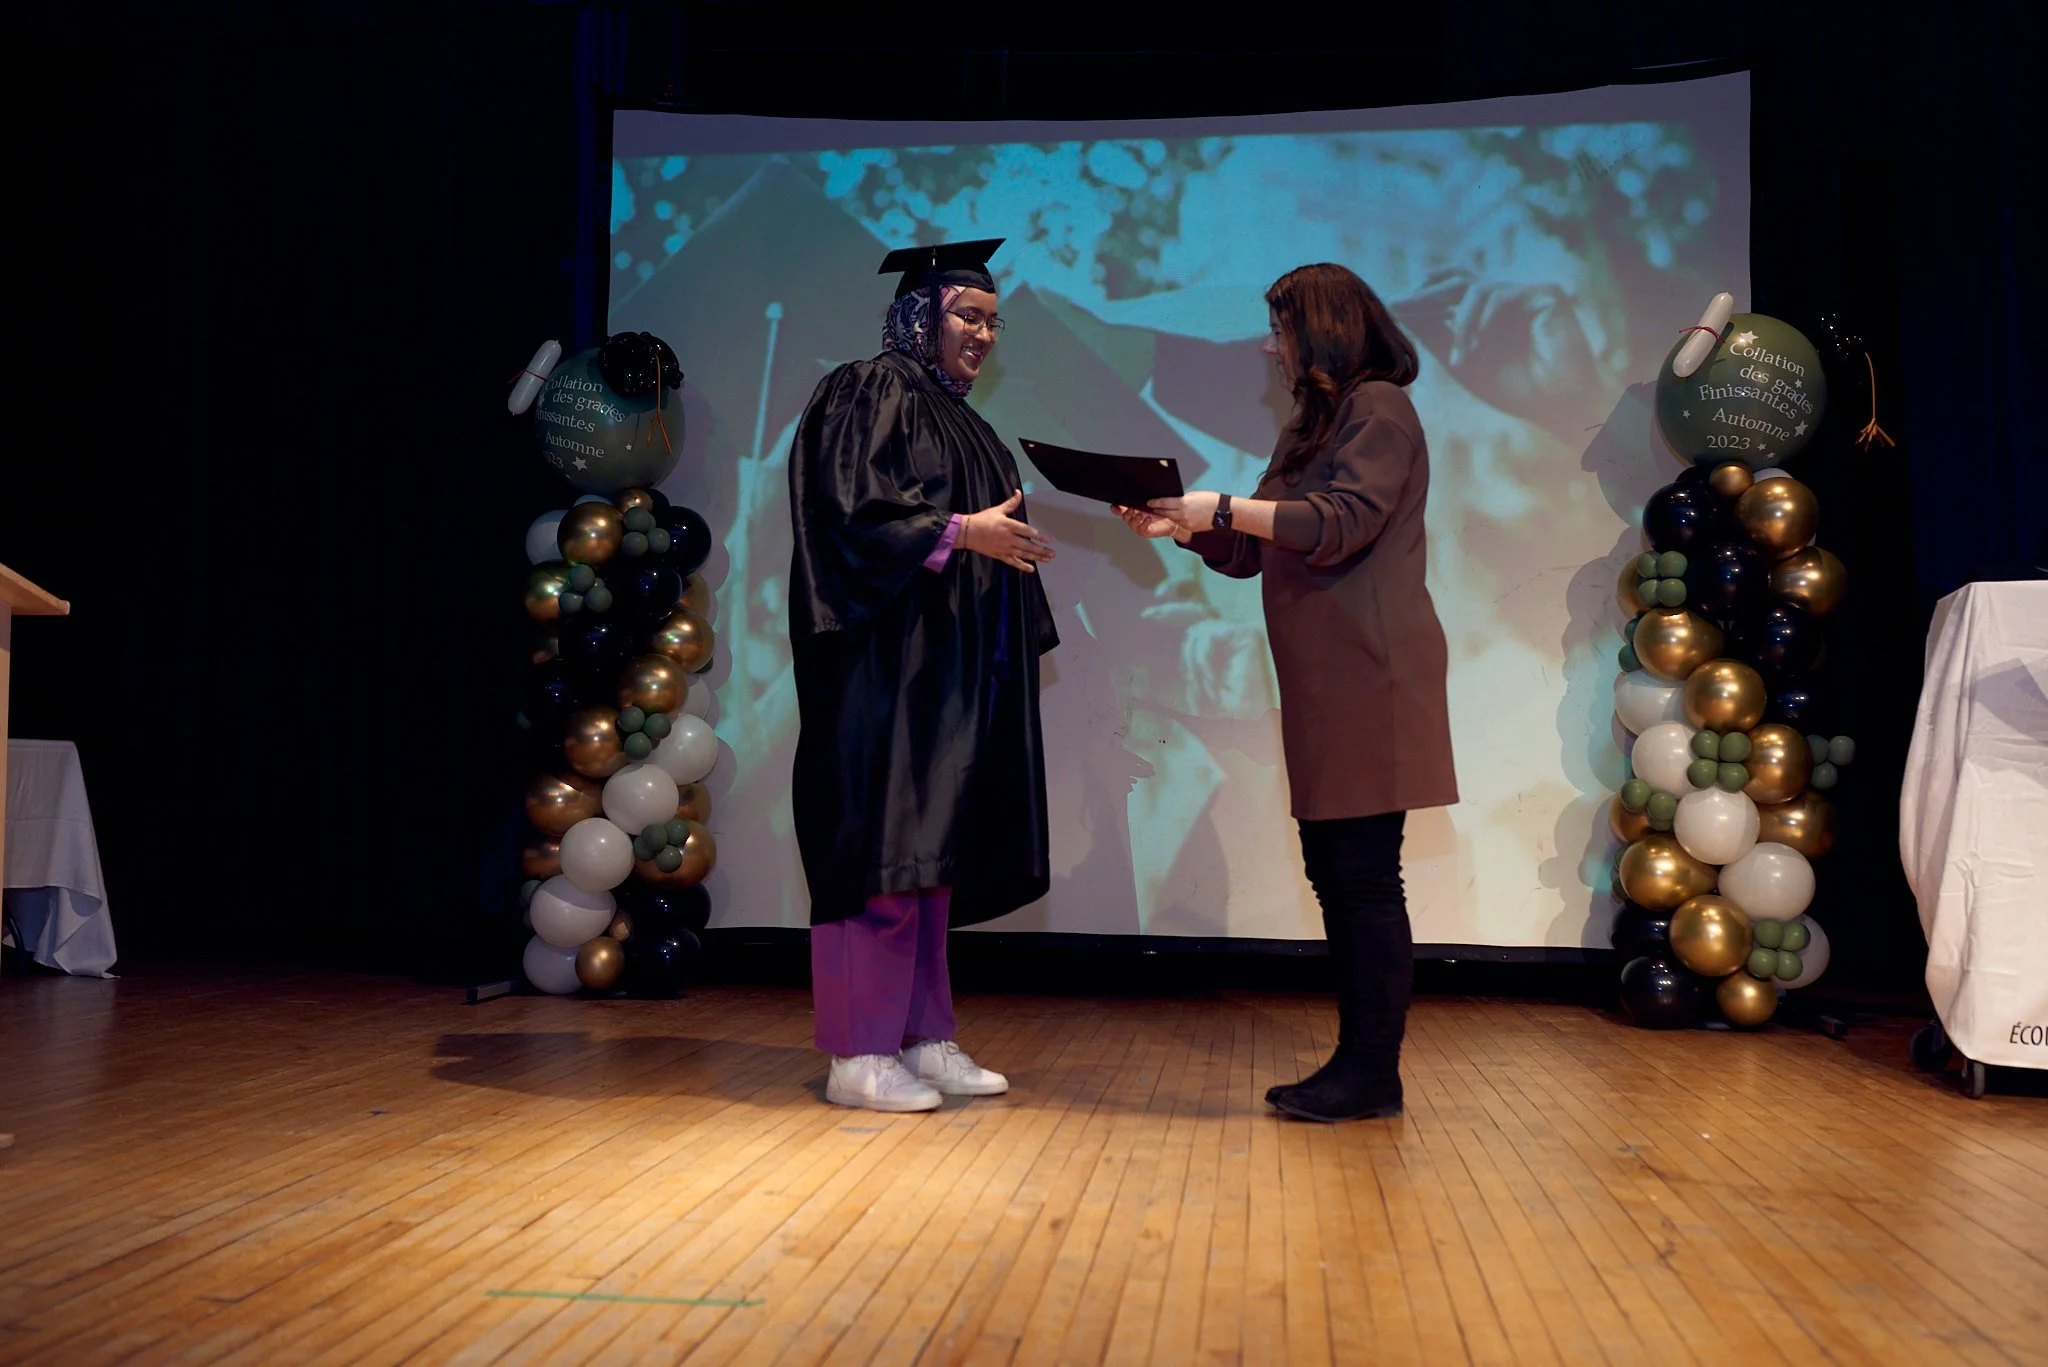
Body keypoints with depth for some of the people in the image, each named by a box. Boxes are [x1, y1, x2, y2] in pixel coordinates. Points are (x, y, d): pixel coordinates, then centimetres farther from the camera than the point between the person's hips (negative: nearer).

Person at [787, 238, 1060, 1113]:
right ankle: (857, 1055, -3)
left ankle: (922, 1038, 14)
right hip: (888, 660, -9)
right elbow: (855, 510, -17)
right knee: (881, 849, -9)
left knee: (929, 852, 8)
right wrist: (961, 532, -21)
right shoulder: (870, 393, -4)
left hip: (948, 673, 9)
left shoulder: (958, 418, 23)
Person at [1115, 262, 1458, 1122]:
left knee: (1364, 873, -7)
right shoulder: (1310, 424, 22)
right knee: (1331, 867, 8)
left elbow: (1341, 522, -19)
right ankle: (1357, 1059, 15)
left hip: (1367, 677, -9)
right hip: (1319, 679, 9)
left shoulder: (1379, 409, -4)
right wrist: (1181, 524, 4)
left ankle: (1373, 1074, 0)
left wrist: (1224, 507, -21)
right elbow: (1251, 550, 19)